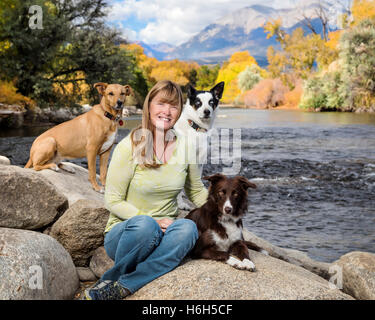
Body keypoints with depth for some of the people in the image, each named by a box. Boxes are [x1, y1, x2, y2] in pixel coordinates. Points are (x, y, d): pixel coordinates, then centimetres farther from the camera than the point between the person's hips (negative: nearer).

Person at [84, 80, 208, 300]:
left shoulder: (185, 147, 2)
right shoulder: (129, 147, -9)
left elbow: (197, 193, 16)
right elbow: (113, 201, -8)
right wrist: (153, 221, -20)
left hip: (164, 233, 4)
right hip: (124, 232, -3)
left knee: (188, 227, -31)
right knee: (145, 225, -38)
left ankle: (117, 288, -29)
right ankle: (113, 279, -13)